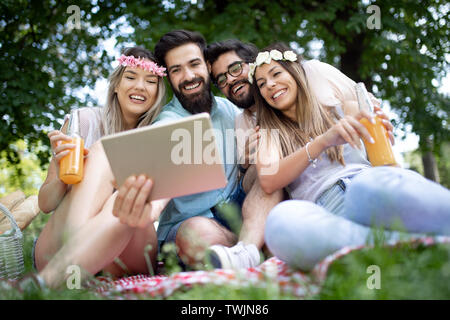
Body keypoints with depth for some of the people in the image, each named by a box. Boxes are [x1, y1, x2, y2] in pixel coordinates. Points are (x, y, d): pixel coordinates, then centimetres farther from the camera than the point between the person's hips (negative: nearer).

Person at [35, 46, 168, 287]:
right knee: (101, 151, -22)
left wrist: (152, 207, -35)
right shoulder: (84, 120, 5)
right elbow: (45, 203, 5)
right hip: (56, 247, 0)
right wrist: (63, 175, -20)